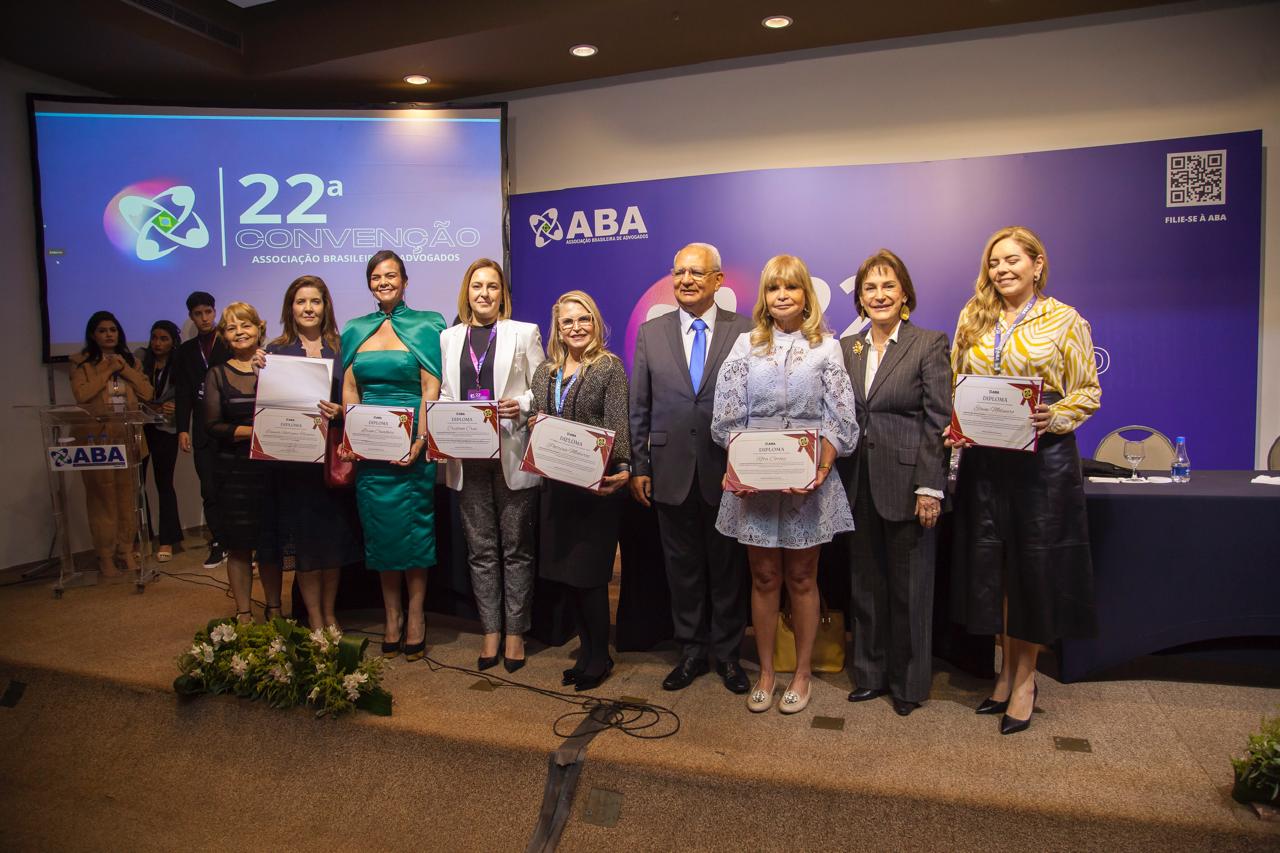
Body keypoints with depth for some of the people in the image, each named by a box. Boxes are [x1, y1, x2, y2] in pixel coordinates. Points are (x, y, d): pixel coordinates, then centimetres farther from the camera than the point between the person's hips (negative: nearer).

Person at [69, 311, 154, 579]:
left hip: (127, 438, 3)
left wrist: (125, 369, -3)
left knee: (127, 494, 5)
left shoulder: (130, 360, 16)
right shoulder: (82, 362, 5)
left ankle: (126, 550, 14)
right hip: (97, 439, -3)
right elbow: (81, 394, -11)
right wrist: (108, 371, -8)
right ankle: (105, 557, 2)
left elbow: (147, 392, 5)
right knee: (102, 496, -4)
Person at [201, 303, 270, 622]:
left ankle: (274, 609, 21)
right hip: (234, 469, 0)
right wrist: (254, 431, -17)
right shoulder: (217, 374, 6)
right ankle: (243, 614, 17)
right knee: (239, 545, 4)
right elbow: (213, 425, -3)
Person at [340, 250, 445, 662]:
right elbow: (349, 389, 11)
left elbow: (431, 389, -6)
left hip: (411, 445, -4)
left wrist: (420, 441, -16)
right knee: (379, 529, 8)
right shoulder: (356, 330, 12)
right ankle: (391, 616, 20)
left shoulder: (425, 326, 0)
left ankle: (415, 616, 14)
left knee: (413, 528, 1)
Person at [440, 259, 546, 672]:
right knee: (481, 549, 8)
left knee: (516, 547, 4)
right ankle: (491, 630, 20)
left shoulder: (525, 333, 5)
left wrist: (522, 406, -17)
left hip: (513, 454, -2)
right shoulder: (449, 338, 14)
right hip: (468, 455, 3)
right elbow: (445, 393, 14)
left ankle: (515, 631, 16)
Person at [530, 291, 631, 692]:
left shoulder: (610, 366, -4)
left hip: (595, 485, -6)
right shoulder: (545, 372, 12)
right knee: (565, 571, 11)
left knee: (589, 573, 0)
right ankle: (587, 651, 27)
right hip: (556, 484, 6)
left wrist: (621, 470, -28)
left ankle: (600, 657, 19)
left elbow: (619, 425, -13)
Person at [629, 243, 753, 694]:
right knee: (682, 567, 12)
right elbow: (639, 407, 7)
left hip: (727, 471, -1)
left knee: (727, 567, 11)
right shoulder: (651, 332, 5)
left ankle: (726, 653, 28)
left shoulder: (745, 332, -1)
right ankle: (691, 652, 28)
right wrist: (639, 466, 4)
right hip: (672, 471, 2)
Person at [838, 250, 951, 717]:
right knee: (865, 583, 14)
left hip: (906, 482, -4)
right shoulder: (847, 348, 9)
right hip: (859, 484, 5)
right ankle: (870, 673, 30)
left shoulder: (930, 344, -4)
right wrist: (835, 478, 5)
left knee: (909, 587, 7)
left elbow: (939, 420, -9)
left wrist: (930, 487, -14)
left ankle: (909, 682, 24)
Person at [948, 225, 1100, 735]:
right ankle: (1006, 670, 25)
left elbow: (1088, 392, -1)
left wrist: (1052, 418, -19)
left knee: (1036, 566, 3)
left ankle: (1025, 677, 19)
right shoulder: (973, 319, 10)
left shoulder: (1064, 321, 0)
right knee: (992, 566, 9)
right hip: (984, 459, 4)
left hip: (1043, 457, -3)